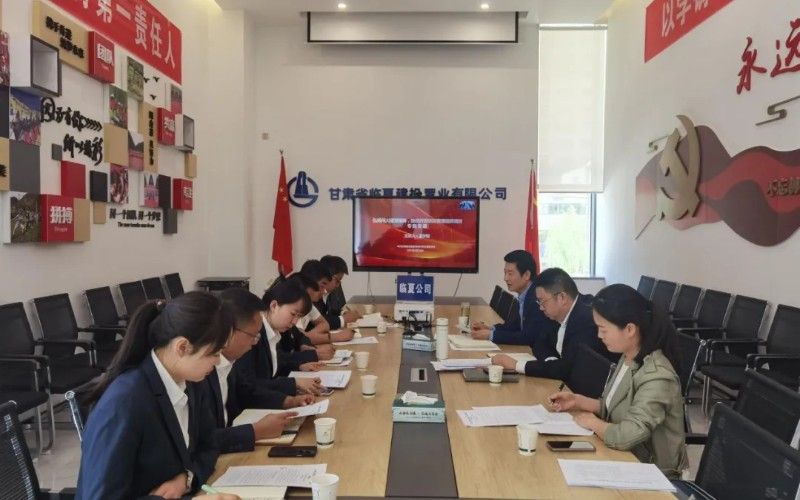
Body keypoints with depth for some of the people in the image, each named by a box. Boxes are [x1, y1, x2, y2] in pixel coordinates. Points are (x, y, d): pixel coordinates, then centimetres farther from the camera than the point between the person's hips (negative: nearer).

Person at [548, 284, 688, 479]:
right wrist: (579, 401, -2)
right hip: (627, 459, 7)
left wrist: (593, 423, -17)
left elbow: (625, 436, -34)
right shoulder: (629, 358, -2)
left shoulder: (656, 378, -28)